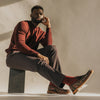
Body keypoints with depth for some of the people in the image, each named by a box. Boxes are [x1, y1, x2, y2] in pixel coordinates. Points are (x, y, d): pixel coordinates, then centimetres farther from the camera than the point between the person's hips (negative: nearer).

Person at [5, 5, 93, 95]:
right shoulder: (23, 25, -5)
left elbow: (48, 46, -5)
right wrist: (39, 55, -29)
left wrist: (48, 26, -4)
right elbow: (19, 45, -21)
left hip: (28, 57, 6)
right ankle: (70, 81, -47)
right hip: (14, 57, -6)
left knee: (52, 49, -18)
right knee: (40, 63, -36)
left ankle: (54, 85, -27)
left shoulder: (41, 33, 15)